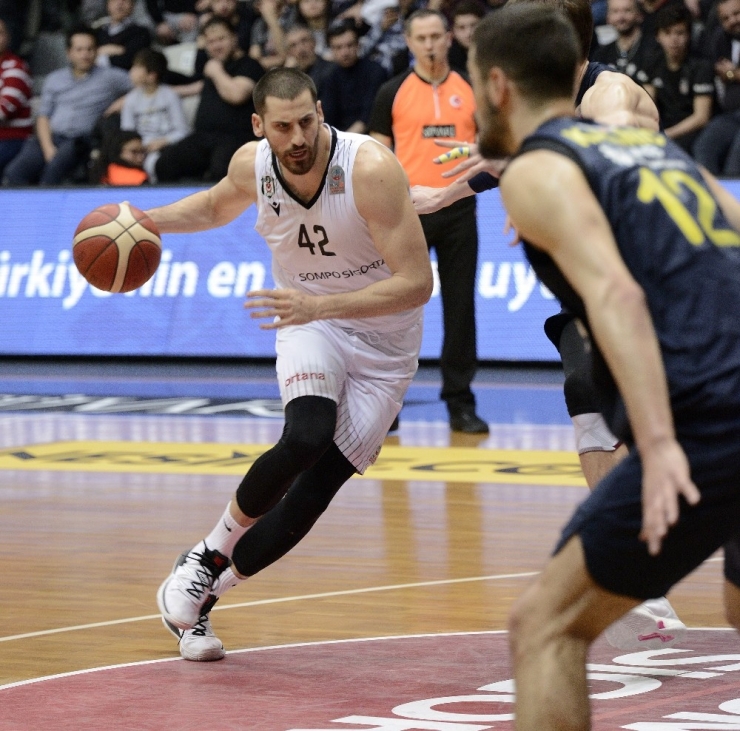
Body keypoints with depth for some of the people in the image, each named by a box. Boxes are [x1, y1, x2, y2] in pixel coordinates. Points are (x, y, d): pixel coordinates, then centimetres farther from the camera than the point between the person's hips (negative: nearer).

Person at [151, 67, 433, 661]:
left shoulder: (372, 170, -28)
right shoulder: (253, 165, -12)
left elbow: (418, 282, -29)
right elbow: (217, 206, 15)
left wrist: (319, 306, -38)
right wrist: (145, 221, -2)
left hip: (383, 341, -2)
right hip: (306, 320, 2)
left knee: (312, 494, -6)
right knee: (306, 439, -30)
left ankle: (200, 596, 13)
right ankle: (209, 554, -8)